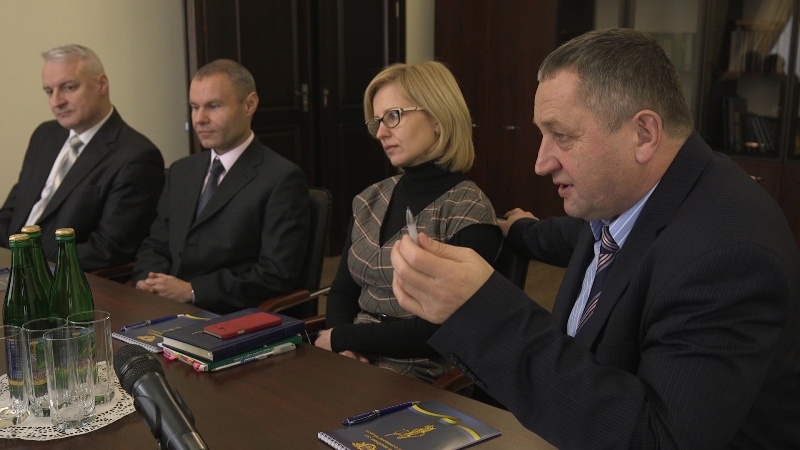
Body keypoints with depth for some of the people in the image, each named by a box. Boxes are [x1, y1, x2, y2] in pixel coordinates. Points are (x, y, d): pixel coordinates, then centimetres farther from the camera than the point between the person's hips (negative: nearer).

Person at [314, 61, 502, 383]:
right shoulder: (370, 201, 9)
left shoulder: (468, 213, -11)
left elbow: (442, 330, -16)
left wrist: (340, 337, -10)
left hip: (419, 372, -5)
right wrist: (344, 348, -8)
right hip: (353, 361, 6)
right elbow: (342, 291, 12)